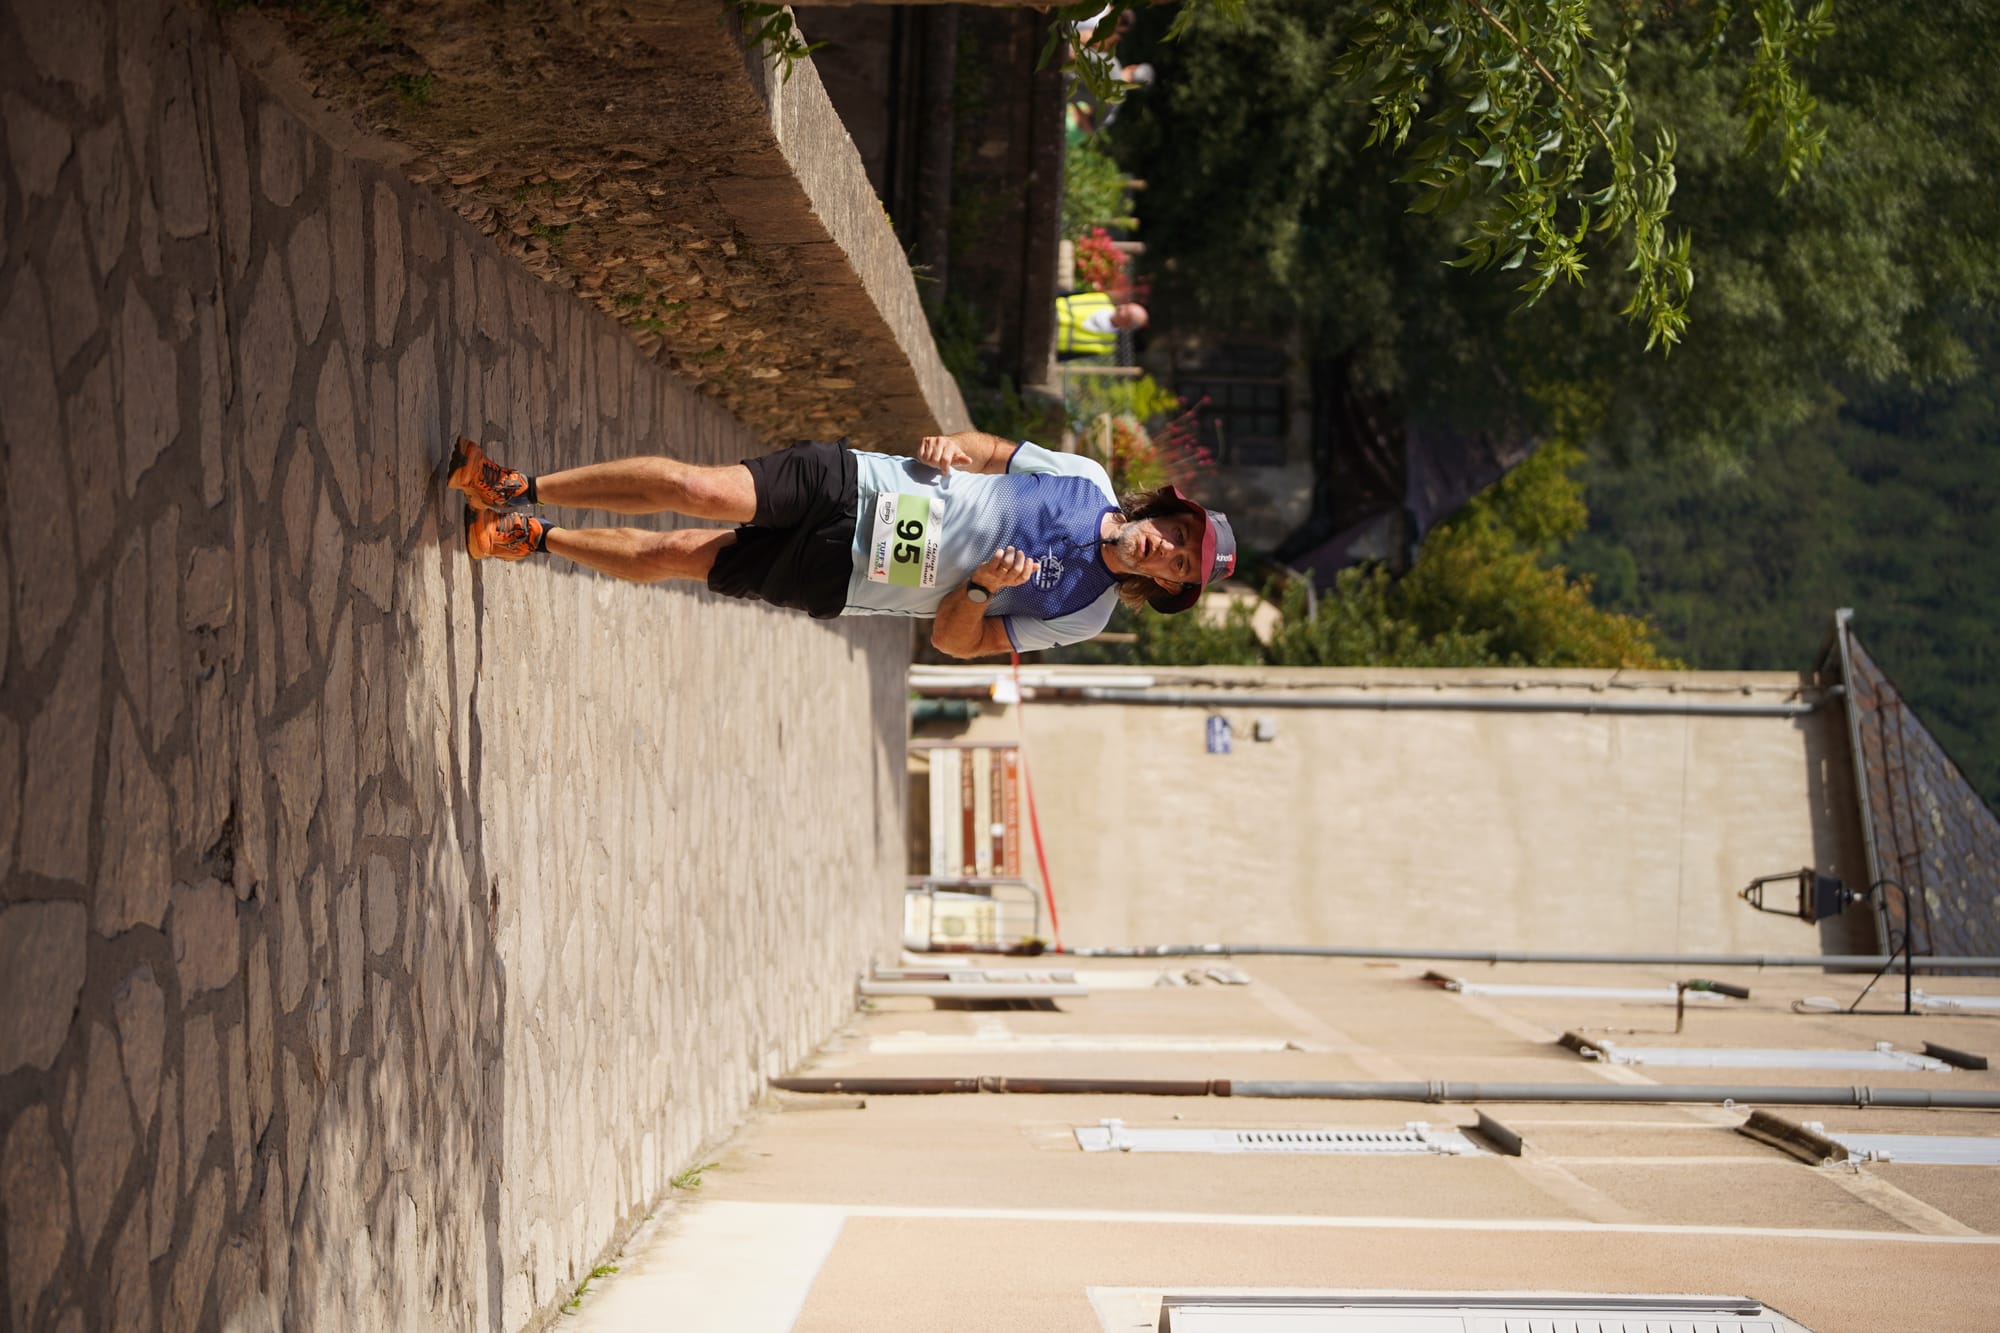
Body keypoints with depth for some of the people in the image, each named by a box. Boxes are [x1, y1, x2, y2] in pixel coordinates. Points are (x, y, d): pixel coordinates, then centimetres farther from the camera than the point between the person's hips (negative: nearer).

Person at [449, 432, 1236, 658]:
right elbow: (992, 451, 13)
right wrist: (948, 445, -10)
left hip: (834, 582, -1)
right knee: (702, 493, -19)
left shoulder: (1077, 616, -4)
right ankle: (520, 493, -4)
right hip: (849, 486, 1)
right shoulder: (1087, 481, 1)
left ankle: (532, 539, 9)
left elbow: (955, 640, -2)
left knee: (678, 556, -11)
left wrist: (981, 588, -23)